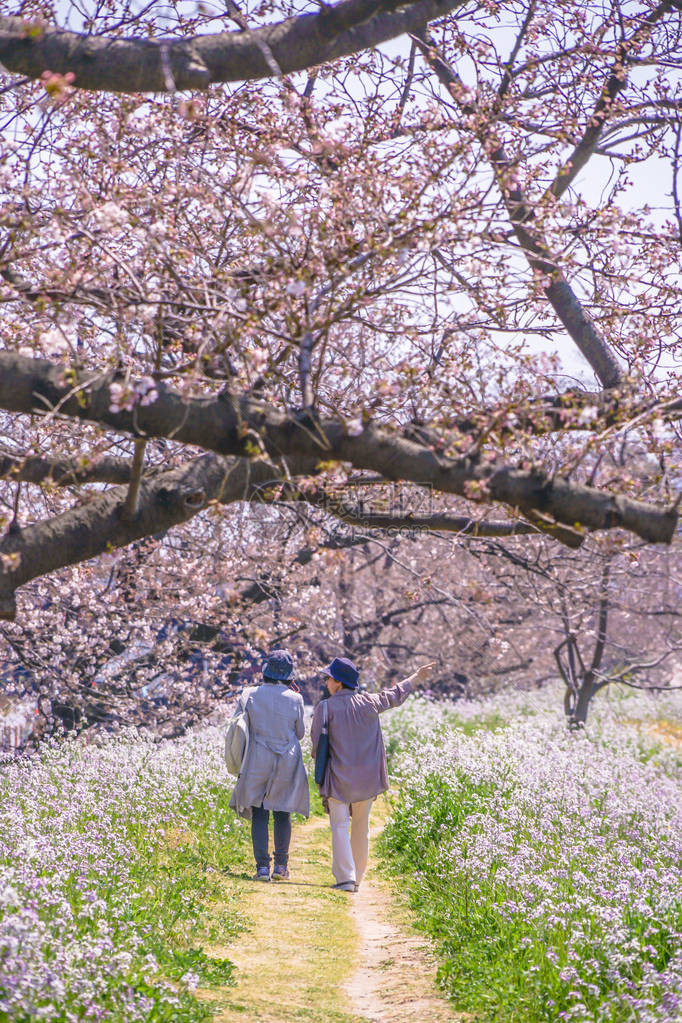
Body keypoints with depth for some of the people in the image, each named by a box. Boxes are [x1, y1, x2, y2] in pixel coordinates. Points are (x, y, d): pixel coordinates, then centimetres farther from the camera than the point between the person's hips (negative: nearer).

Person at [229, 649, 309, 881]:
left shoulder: (252, 695, -6)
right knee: (283, 813, 11)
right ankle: (281, 866, 13)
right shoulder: (295, 699, -6)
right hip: (288, 762, 1)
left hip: (259, 761, 0)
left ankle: (262, 866, -4)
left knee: (259, 814, 3)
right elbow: (300, 733, 6)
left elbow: (247, 729, 1)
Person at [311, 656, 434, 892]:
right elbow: (394, 696, 18)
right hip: (367, 778, 4)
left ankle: (345, 878, -12)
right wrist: (417, 677, 34)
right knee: (361, 827, 14)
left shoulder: (326, 707, -11)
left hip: (339, 776, -4)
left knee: (340, 826, -1)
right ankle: (357, 877, 21)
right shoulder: (369, 702, 1)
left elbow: (316, 742, -10)